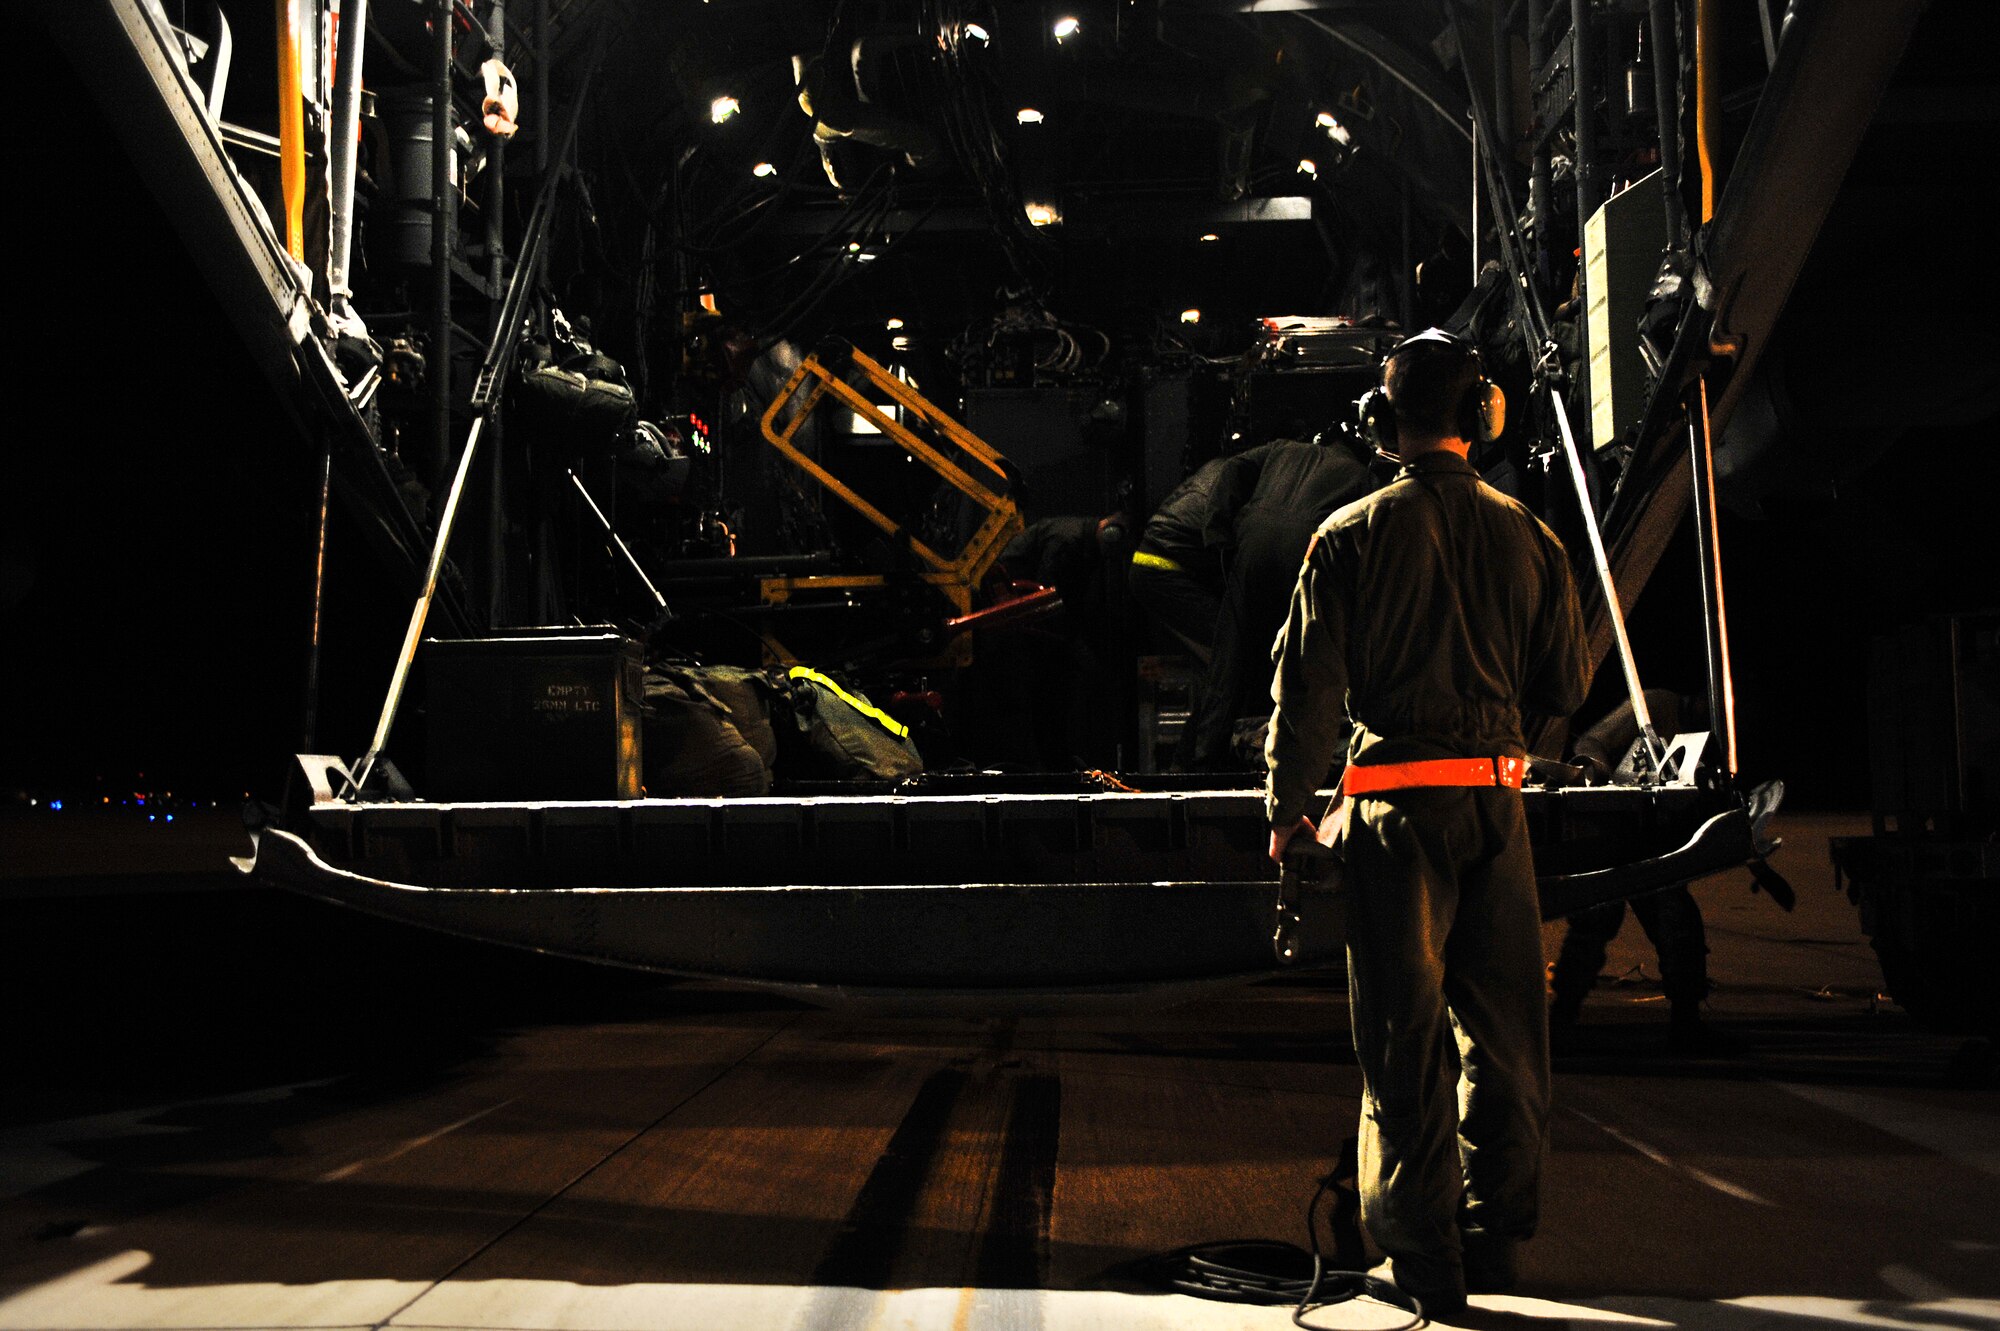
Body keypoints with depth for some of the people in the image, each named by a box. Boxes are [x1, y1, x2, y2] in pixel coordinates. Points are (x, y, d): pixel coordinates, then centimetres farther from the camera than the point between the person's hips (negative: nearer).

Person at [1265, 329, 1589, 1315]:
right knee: (1502, 1026, 15)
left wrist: (1285, 811, 4)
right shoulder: (1526, 537, 3)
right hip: (1497, 805, 3)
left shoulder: (1351, 536, -6)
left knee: (1406, 1036, 5)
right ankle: (1495, 1241, 27)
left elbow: (1306, 688, -7)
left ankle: (1423, 1257, 12)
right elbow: (1565, 689, 9)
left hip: (1394, 805, -3)